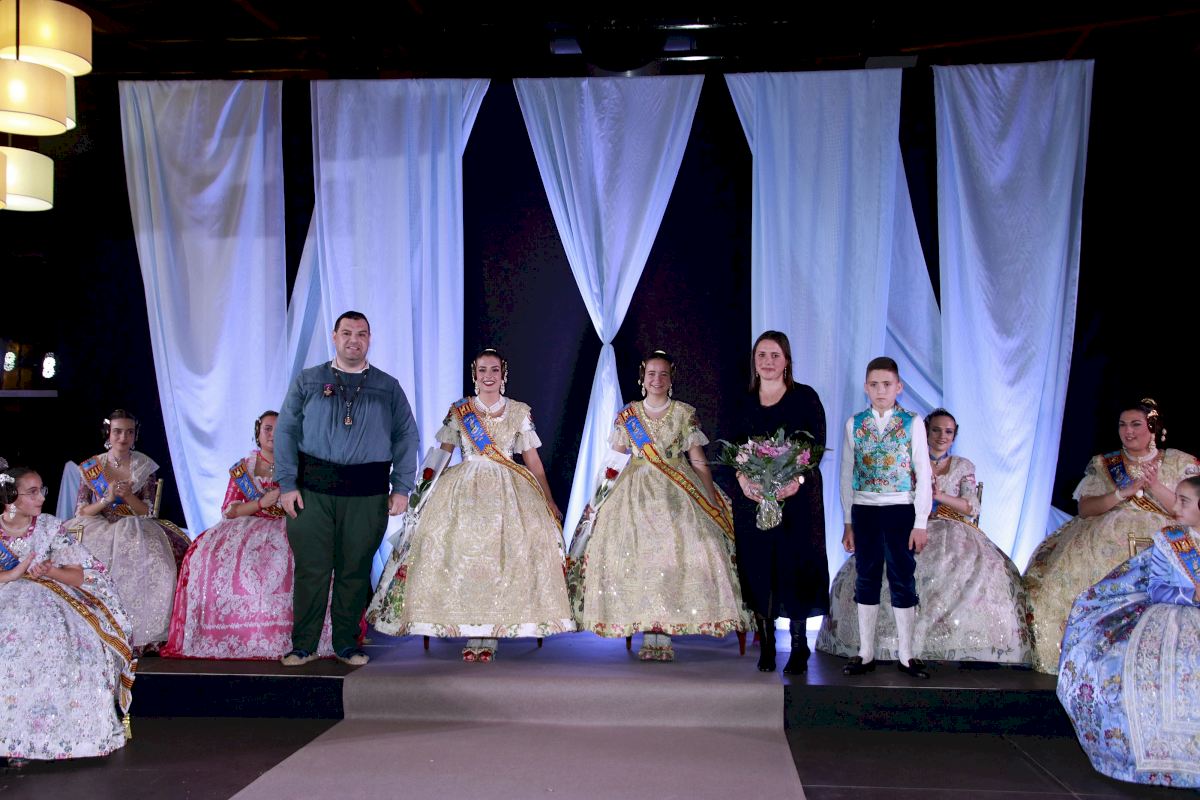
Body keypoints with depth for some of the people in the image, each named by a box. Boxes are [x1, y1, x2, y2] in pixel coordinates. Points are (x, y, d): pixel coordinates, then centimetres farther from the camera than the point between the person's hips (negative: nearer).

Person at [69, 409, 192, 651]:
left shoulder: (145, 466, 7)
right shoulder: (91, 467, 7)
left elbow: (149, 512, 3)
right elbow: (81, 512, 4)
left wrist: (128, 495, -15)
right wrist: (107, 499, -13)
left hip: (136, 531, 0)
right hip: (99, 530, 0)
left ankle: (146, 634, -23)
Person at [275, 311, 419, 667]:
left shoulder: (389, 388, 11)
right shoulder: (307, 382, 9)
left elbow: (406, 437, 8)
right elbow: (285, 432, 5)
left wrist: (402, 487, -2)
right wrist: (287, 484, -4)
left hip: (368, 494, 1)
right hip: (312, 490, -1)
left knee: (355, 571, 5)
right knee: (310, 569, -1)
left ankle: (347, 644, 16)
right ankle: (303, 645, 9)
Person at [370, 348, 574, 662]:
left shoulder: (520, 412, 10)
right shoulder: (458, 411, 9)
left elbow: (533, 460, 12)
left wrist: (549, 502, 9)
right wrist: (424, 492, 3)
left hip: (508, 490, 0)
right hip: (464, 488, 0)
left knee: (504, 553, -13)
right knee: (461, 550, -12)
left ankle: (491, 637, -7)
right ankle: (470, 635, -4)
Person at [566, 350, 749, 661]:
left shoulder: (685, 414, 7)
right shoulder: (627, 415, 11)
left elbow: (699, 462, 6)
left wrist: (713, 501, -1)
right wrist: (598, 496, 5)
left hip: (678, 492, -1)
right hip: (636, 491, 1)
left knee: (681, 549, -17)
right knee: (636, 554, -12)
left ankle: (664, 634, -14)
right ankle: (647, 635, -6)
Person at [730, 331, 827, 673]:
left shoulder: (805, 397, 0)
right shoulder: (743, 402, 10)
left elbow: (817, 444, -5)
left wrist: (797, 480, -21)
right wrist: (743, 479, -12)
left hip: (797, 495, -3)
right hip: (753, 496, 3)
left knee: (795, 565, -2)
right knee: (757, 567, 3)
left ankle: (799, 646, 9)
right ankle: (766, 643, 13)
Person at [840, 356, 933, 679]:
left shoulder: (913, 422, -2)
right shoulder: (855, 424, 5)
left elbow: (924, 475, -2)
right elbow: (847, 475, 8)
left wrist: (921, 523, -6)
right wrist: (848, 522, 6)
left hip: (900, 509, -2)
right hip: (864, 509, 2)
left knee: (903, 579, 3)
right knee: (866, 579, 8)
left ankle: (905, 654, 13)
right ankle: (865, 653, 17)